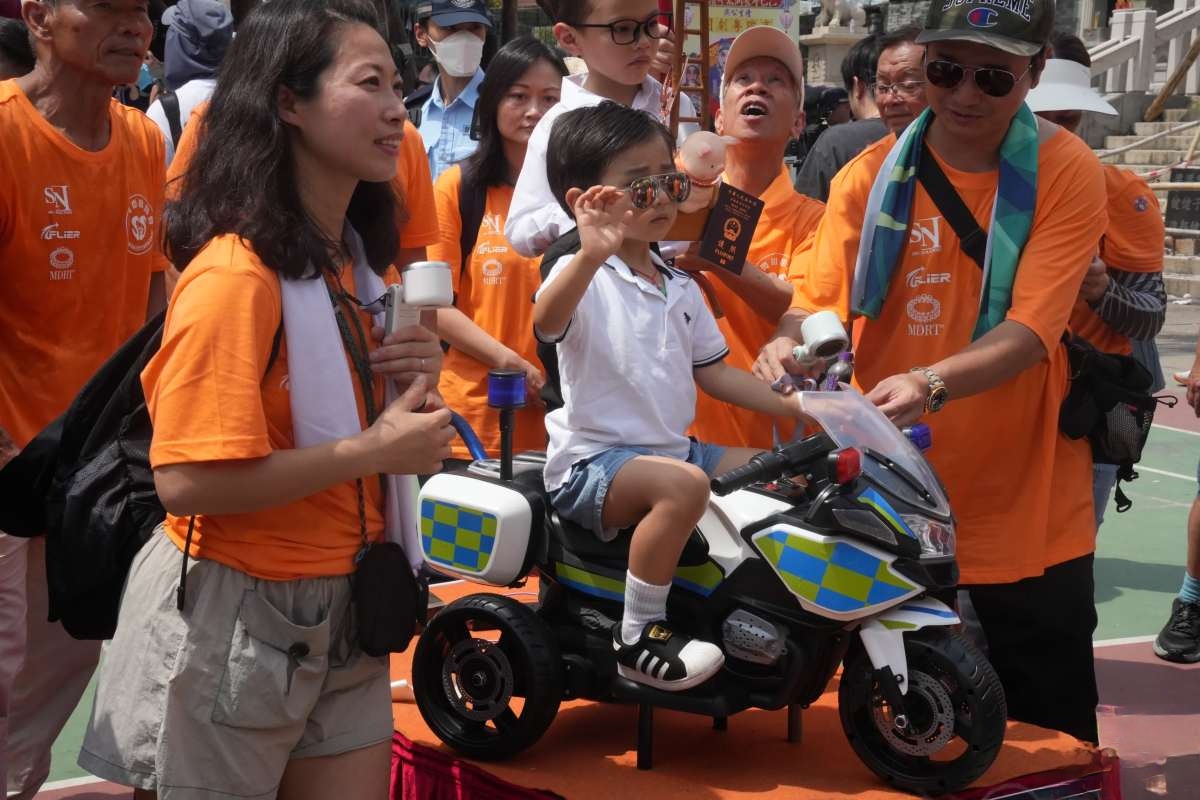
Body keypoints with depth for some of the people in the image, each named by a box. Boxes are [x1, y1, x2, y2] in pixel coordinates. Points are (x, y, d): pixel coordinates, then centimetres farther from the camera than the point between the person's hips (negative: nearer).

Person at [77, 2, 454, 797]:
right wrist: (371, 452, -22)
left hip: (344, 611, 8)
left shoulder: (359, 257, 8)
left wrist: (409, 382, -1)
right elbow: (188, 481, -25)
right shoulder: (236, 273, -21)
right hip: (234, 619, -8)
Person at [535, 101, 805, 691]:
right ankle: (638, 636, -21)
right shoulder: (582, 275, -13)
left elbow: (714, 373, 18)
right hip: (591, 461, -8)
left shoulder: (680, 289, 13)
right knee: (684, 485, -34)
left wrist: (797, 406, 8)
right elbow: (545, 322, -36)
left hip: (669, 448, 9)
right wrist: (592, 255, -55)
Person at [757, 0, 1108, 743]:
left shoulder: (1068, 173, -8)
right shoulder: (873, 176, 0)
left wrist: (932, 385, -36)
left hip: (1028, 511, -2)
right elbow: (819, 300, -7)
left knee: (1051, 740, 10)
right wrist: (789, 344, -31)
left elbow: (1032, 330, -19)